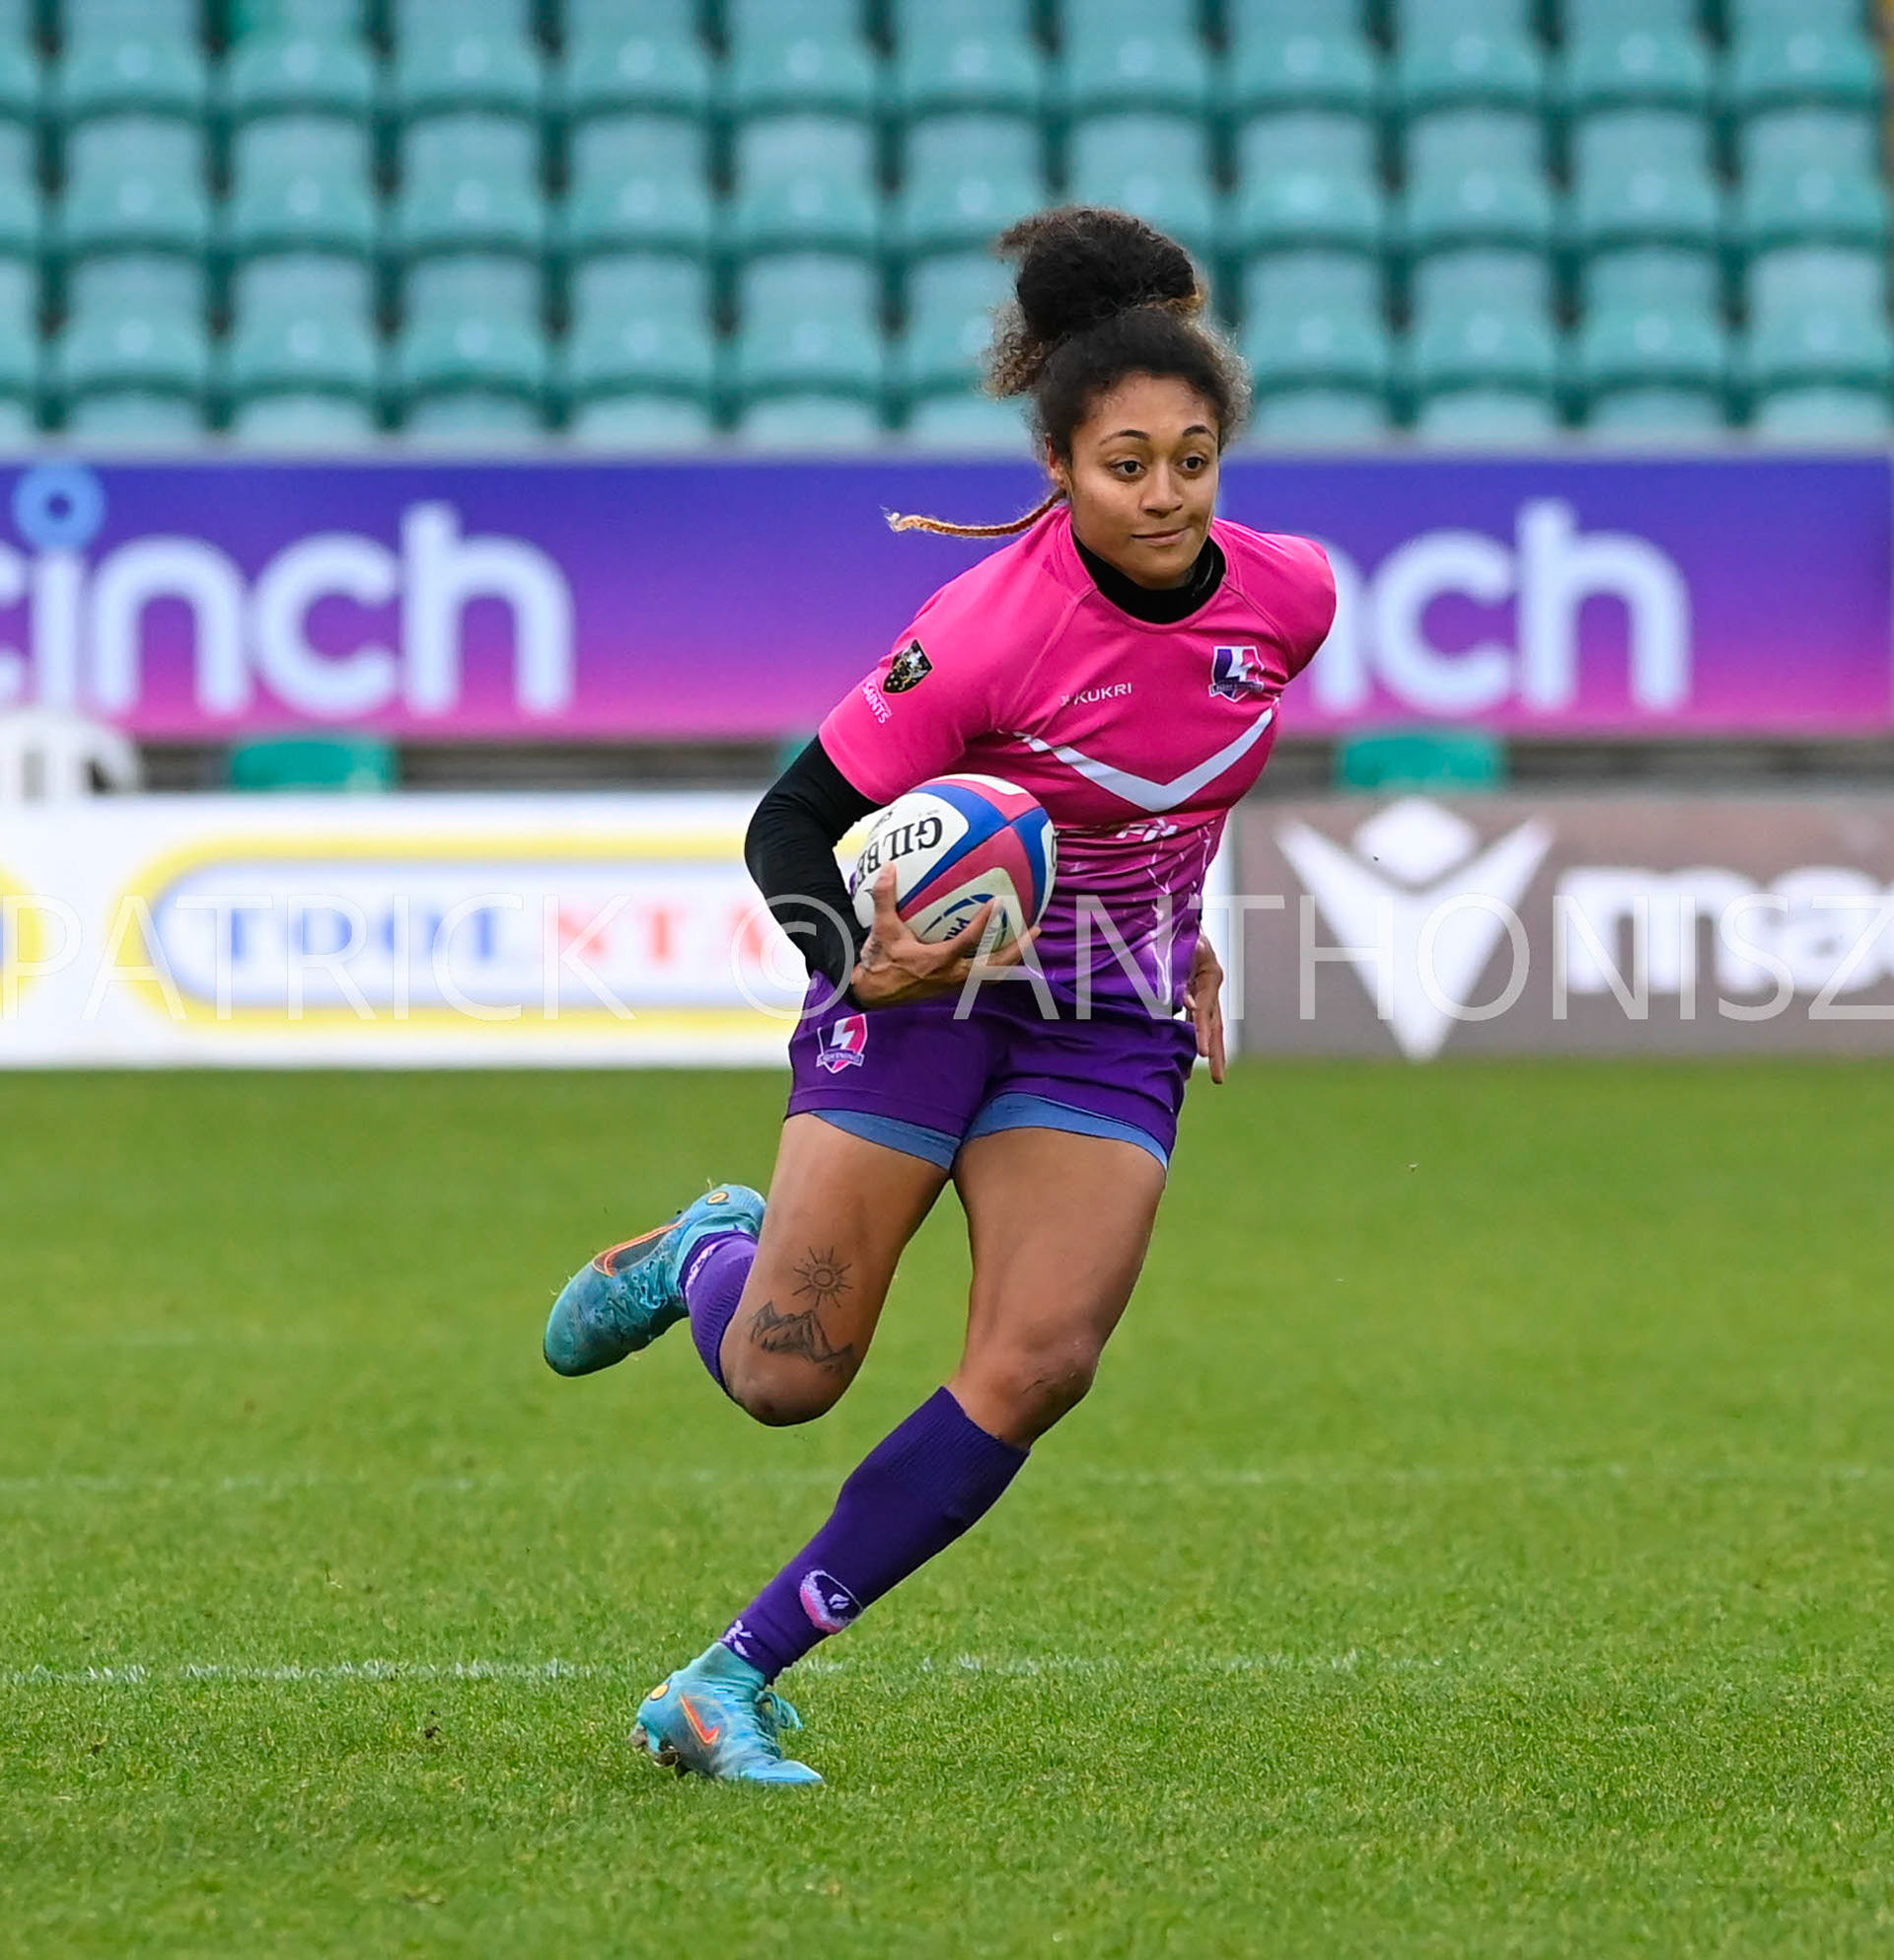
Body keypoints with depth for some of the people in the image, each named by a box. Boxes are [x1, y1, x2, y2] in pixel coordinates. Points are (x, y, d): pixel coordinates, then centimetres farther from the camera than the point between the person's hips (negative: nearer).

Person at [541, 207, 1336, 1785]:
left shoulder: (1289, 597, -8)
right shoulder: (988, 629, -24)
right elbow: (792, 823, -16)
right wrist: (861, 959, -33)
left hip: (1111, 1031, 4)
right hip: (929, 983, -4)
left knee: (1034, 1373, -14)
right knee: (784, 1379, -6)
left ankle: (735, 1681, -5)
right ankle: (707, 1254, 32)